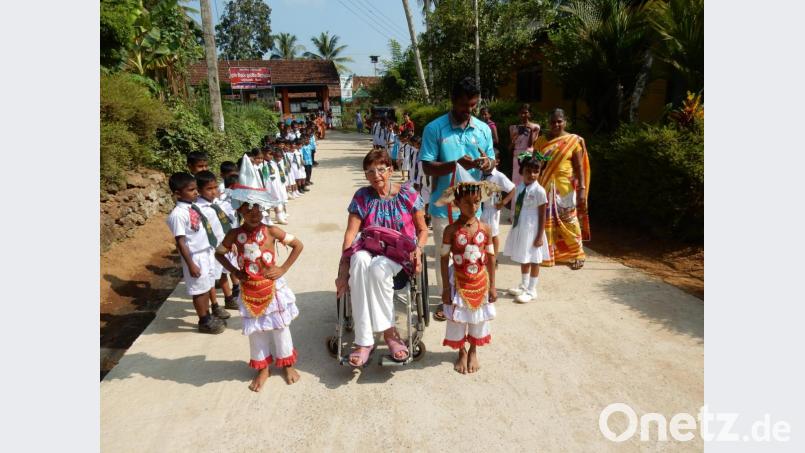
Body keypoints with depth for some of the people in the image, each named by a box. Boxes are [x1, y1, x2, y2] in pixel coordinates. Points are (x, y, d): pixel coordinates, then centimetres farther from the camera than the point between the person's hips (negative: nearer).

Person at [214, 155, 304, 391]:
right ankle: (262, 368, 34)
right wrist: (235, 272, -3)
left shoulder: (271, 231, -15)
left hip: (273, 288, -2)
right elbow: (219, 252, 8)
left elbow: (298, 245, -8)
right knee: (255, 330, 15)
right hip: (250, 291, 2)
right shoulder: (235, 234, -10)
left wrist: (283, 269, -12)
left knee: (280, 327, 12)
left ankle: (288, 364, 33)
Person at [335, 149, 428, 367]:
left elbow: (422, 229, 6)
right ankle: (364, 340, -31)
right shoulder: (362, 197, 3)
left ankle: (388, 331, -17)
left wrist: (418, 249, -15)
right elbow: (350, 233, -4)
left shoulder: (407, 193, 0)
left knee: (378, 268, -37)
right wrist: (343, 267, -16)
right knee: (359, 263, -36)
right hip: (369, 249, 2)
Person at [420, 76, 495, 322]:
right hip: (444, 205, -2)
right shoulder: (434, 129, -6)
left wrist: (486, 163, -15)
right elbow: (427, 167, -9)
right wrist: (456, 164, -24)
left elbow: (492, 161, 10)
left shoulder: (483, 129, 5)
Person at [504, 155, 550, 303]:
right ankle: (524, 286, 37)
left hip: (531, 230, -7)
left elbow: (542, 216, -13)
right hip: (519, 228, 7)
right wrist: (515, 227, 12)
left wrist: (540, 236, -14)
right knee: (523, 259, 20)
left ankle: (531, 290, 19)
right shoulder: (519, 187, 4)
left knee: (533, 260, 6)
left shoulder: (539, 191, -15)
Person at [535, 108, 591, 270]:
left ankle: (576, 255, 12)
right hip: (545, 185, 3)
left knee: (569, 220, -1)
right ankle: (547, 253, 20)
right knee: (546, 220, 8)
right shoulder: (541, 140, 6)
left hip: (565, 186, -3)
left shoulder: (574, 140, -2)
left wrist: (582, 188, -11)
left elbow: (579, 167, -4)